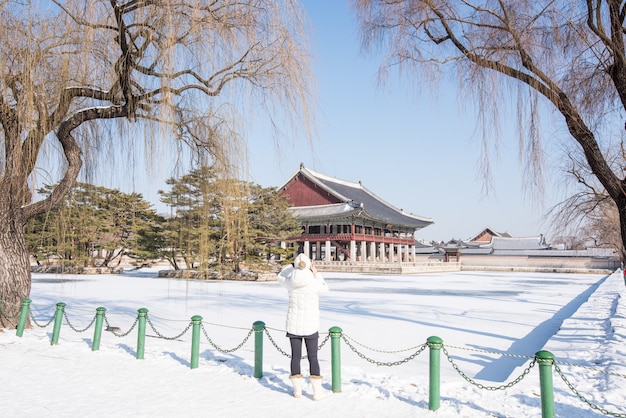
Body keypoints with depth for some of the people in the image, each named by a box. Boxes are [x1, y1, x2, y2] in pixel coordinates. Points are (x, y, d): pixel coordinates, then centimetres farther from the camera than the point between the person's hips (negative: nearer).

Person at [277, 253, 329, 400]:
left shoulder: (290, 283, -10)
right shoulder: (314, 283, -15)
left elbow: (280, 277, 14)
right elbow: (325, 288, 10)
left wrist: (292, 265, 14)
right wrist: (316, 273, 7)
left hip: (293, 325, 2)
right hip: (310, 326, -1)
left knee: (295, 356, 11)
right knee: (313, 357, 6)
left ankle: (297, 389, 17)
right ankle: (317, 391, 7)